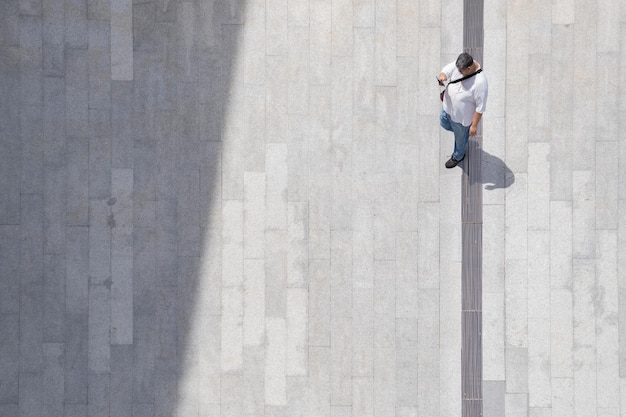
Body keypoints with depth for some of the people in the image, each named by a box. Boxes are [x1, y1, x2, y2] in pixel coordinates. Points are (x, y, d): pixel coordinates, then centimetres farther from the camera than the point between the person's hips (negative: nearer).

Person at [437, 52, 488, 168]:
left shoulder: (480, 82, -39)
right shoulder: (458, 65, -23)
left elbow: (480, 107, -29)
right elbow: (445, 71, -10)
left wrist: (474, 125, -20)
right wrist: (442, 76, -36)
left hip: (461, 116, -5)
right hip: (448, 107, 6)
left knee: (460, 137, 24)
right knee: (444, 124, 33)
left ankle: (458, 156, 53)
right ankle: (460, 130, 60)